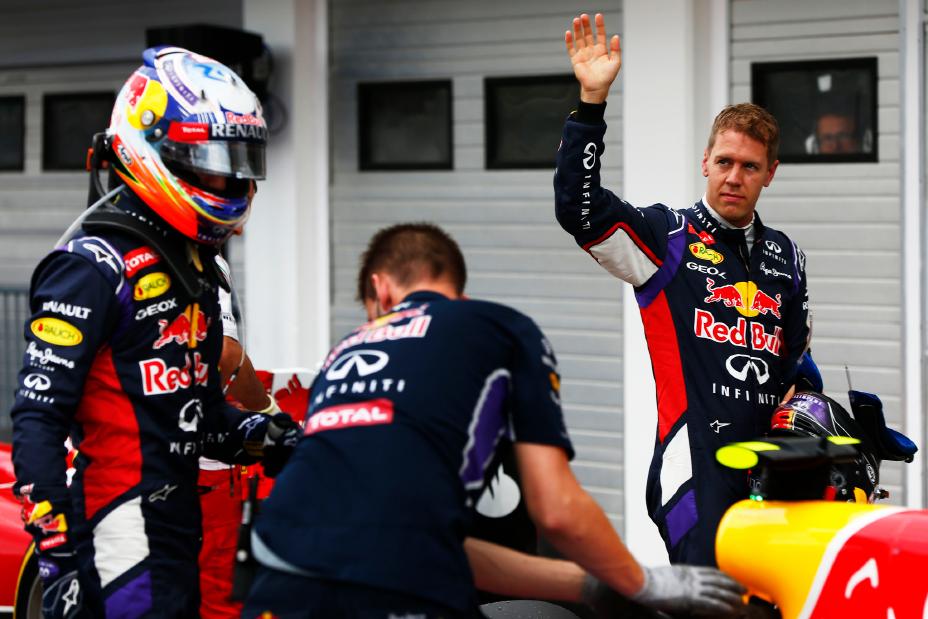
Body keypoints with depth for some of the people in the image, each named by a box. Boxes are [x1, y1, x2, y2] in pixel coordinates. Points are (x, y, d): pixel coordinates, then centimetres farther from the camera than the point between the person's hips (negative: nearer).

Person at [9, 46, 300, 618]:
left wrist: (256, 436, 5)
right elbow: (39, 416, -18)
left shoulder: (194, 264, 16)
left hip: (181, 521, 10)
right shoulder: (94, 264, -13)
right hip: (122, 525, -9)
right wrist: (57, 556, -22)